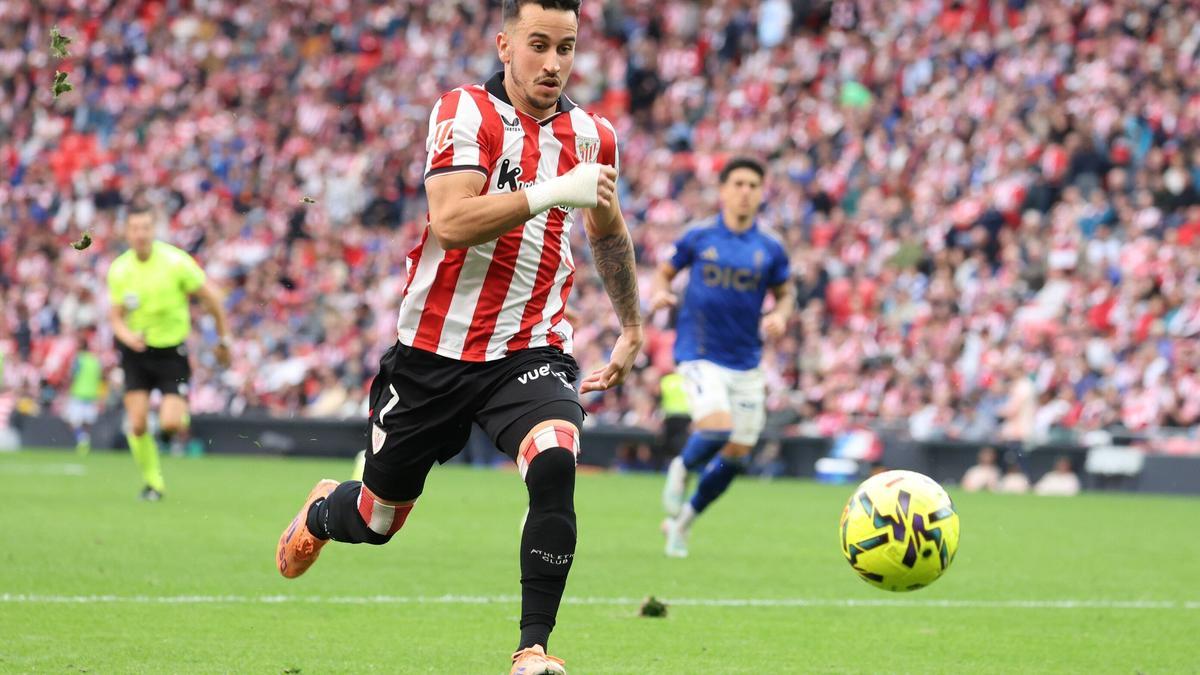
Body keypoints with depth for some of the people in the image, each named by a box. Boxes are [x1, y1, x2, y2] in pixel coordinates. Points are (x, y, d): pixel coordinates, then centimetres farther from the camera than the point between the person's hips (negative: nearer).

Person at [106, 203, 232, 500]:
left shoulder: (175, 261, -16)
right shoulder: (119, 269, -6)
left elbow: (211, 296, -6)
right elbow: (116, 316, 2)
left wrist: (223, 339, 1)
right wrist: (127, 336, -21)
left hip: (172, 350, -2)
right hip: (137, 351, 2)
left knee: (171, 425, -15)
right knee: (137, 425, -8)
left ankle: (178, 416, 24)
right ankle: (152, 481, 14)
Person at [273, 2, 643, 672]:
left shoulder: (592, 135, 4)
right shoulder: (466, 113, -10)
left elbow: (609, 230, 25)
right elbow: (451, 222, -26)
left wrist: (632, 328, 33)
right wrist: (553, 192, -34)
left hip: (530, 350, 2)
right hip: (436, 349, -2)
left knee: (554, 464, -30)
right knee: (380, 517, 14)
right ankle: (321, 513, 52)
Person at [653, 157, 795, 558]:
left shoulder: (770, 249, 2)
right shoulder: (698, 238, -1)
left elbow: (785, 292, 13)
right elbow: (665, 272, 11)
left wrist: (780, 314, -9)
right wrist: (660, 294, -11)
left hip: (746, 362, 3)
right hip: (700, 355, -3)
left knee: (737, 453, 5)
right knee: (717, 429, -24)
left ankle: (684, 518, 26)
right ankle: (681, 470, 10)